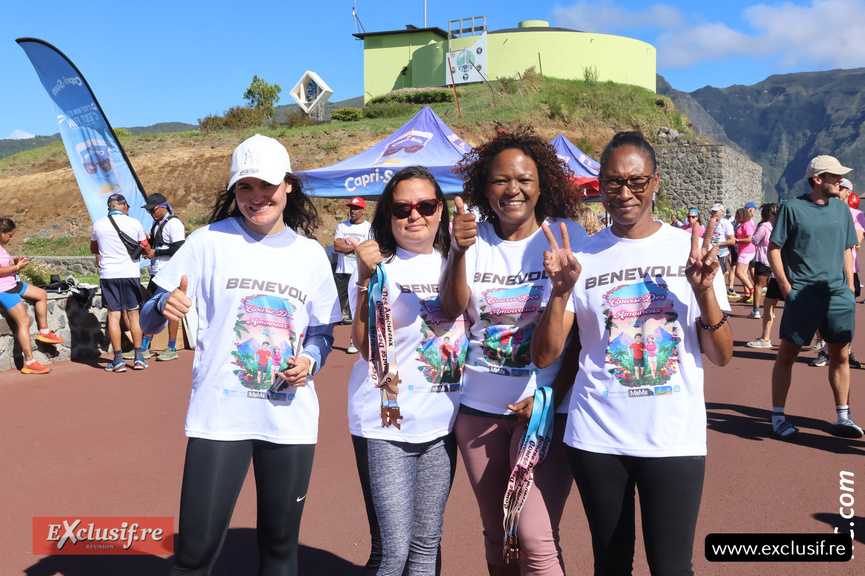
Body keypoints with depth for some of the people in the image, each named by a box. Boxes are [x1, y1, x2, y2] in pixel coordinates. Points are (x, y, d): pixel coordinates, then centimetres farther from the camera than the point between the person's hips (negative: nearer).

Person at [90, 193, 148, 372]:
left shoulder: (98, 224, 3)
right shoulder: (134, 223, -2)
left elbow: (93, 249, 19)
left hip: (108, 275, 0)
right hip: (130, 273, 0)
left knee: (113, 316, 3)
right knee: (133, 314, 9)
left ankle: (118, 360, 3)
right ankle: (138, 358, 11)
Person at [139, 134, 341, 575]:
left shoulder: (311, 253, 7)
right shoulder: (209, 241, -1)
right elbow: (148, 322, -1)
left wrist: (311, 361, -5)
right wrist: (164, 308, -24)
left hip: (291, 418, 3)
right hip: (220, 415, -2)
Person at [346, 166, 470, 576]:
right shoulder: (378, 267, -7)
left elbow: (473, 325, 18)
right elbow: (367, 347, -17)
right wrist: (367, 278, -26)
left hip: (443, 421, 5)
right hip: (385, 424, -5)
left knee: (426, 542, 15)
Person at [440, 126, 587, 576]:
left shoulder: (567, 236, -3)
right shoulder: (473, 236, 3)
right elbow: (452, 311, -8)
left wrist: (554, 396, -12)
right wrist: (459, 252, -24)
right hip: (480, 406, 3)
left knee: (535, 538, -10)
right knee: (495, 534, 15)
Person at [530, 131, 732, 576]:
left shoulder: (689, 250, 2)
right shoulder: (582, 257, 2)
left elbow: (721, 357, 1)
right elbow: (543, 356, -3)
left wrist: (705, 290, -14)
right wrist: (562, 290, -16)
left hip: (675, 438, 0)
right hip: (597, 438, 1)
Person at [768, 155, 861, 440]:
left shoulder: (842, 209, 12)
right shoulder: (792, 208, -4)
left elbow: (847, 251, 17)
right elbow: (773, 249, -4)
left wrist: (850, 290, 11)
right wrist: (786, 288, -9)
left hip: (838, 294, 5)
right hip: (802, 295, -5)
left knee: (840, 356, 8)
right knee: (787, 354, 0)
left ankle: (843, 417, 19)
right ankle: (778, 416, 10)